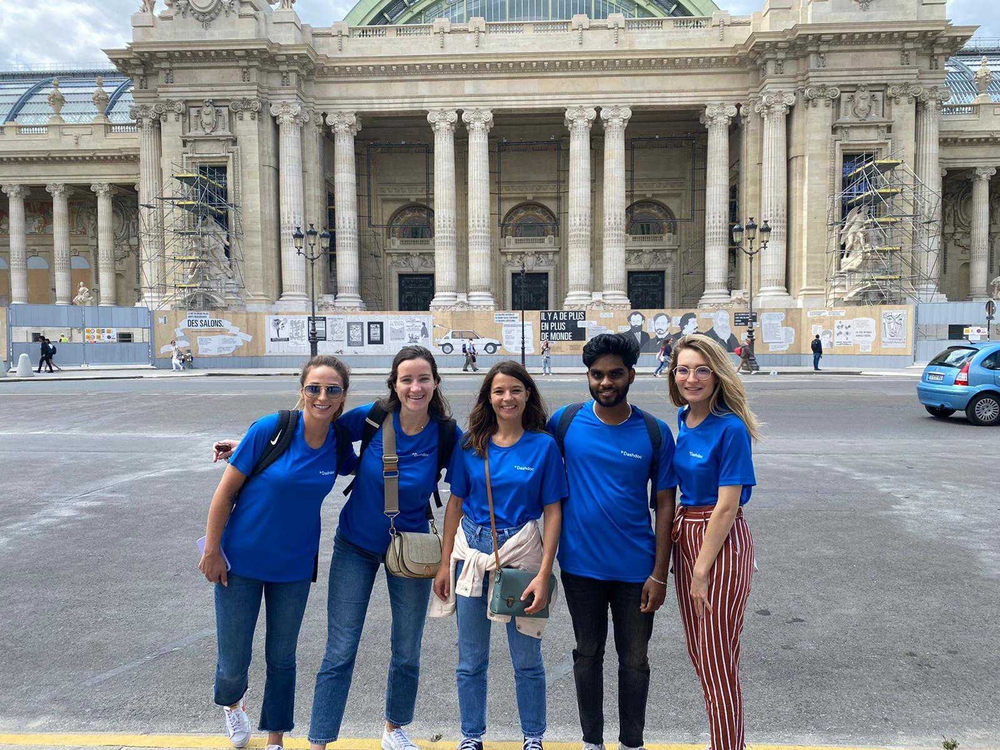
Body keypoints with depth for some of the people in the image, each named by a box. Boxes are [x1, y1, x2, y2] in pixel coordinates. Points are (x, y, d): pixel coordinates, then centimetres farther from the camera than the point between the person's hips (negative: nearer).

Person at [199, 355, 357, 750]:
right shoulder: (271, 429, -19)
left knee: (282, 658, 14)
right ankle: (232, 702, 43)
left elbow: (358, 470, 18)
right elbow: (225, 492, -11)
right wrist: (212, 551, -8)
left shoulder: (339, 443, -8)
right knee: (233, 665, 6)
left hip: (294, 565, 3)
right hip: (242, 559, -2)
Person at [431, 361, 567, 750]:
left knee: (527, 659, 10)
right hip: (472, 552, 2)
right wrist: (445, 563, 4)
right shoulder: (470, 445, 1)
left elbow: (552, 512, -5)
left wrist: (543, 574, -11)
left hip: (521, 553, -2)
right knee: (470, 660, 13)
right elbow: (456, 503, 6)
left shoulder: (544, 445, -5)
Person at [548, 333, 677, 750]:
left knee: (634, 660, 13)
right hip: (581, 563, 1)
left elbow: (665, 505, -3)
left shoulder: (655, 432, -7)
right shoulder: (565, 420, -5)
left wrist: (659, 574, -6)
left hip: (636, 568, 0)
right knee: (588, 654, 16)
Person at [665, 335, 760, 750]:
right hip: (686, 534, 8)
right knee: (699, 652, 19)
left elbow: (727, 506, -18)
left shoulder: (731, 428, -18)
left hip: (721, 542, -8)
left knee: (718, 659, 4)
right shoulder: (683, 419, 4)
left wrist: (702, 571, -16)